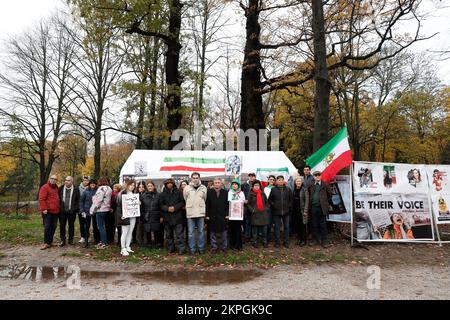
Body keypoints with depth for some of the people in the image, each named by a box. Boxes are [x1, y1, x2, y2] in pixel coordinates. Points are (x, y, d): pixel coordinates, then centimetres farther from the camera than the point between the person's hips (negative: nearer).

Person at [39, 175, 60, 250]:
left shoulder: (56, 188, 17)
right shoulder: (45, 187, -6)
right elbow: (41, 199, -14)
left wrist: (58, 208, 18)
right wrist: (44, 208, -19)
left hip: (55, 211, 7)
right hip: (48, 211, -7)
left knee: (53, 227, 10)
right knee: (47, 227, -6)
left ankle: (50, 241, 19)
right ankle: (46, 243, -1)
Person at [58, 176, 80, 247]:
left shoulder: (76, 189, -1)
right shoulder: (61, 188, 4)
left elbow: (78, 200, 2)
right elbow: (58, 198, 9)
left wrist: (77, 209, -3)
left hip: (72, 211, -1)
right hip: (62, 210, 1)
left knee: (71, 225, 9)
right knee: (62, 225, 5)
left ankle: (71, 239, 20)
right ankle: (62, 240, 15)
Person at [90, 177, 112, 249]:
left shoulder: (102, 188, -14)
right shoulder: (109, 188, 13)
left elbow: (99, 200, -19)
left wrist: (93, 209, -11)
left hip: (100, 209, -9)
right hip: (106, 209, 9)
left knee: (100, 226, -4)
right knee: (102, 226, 17)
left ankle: (104, 243, -2)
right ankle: (102, 241, 24)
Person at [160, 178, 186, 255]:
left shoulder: (178, 192, 3)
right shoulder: (163, 194, 8)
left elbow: (182, 202, 2)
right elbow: (161, 205, 5)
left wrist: (175, 207, -12)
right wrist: (167, 208, -12)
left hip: (177, 216, -2)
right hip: (167, 217, 3)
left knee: (179, 233, -5)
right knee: (168, 234, 10)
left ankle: (181, 248, -2)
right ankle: (170, 248, 22)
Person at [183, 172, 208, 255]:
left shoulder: (204, 188, 5)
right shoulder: (186, 188, 3)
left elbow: (205, 199, 11)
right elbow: (185, 200, 10)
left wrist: (201, 207, 10)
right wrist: (188, 208, 10)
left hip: (201, 213, 1)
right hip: (190, 213, -1)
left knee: (201, 231, 8)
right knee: (191, 232, 4)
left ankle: (201, 248, 19)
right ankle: (192, 249, 14)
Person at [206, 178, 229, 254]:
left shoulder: (225, 192, 1)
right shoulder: (209, 192, -1)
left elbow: (227, 204, 1)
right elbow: (207, 205, -1)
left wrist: (227, 214, -4)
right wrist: (207, 215, -4)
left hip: (222, 216, 0)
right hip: (212, 216, 0)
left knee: (223, 232, 8)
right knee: (213, 232, 8)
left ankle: (223, 247, 21)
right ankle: (214, 247, 20)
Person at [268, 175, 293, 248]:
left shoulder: (288, 189, 6)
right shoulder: (273, 189, 0)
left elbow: (291, 199, 11)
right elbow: (270, 200, 6)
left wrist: (289, 207, 1)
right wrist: (273, 205, -6)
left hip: (286, 212, 2)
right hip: (276, 212, -1)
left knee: (286, 227, 7)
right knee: (277, 227, 6)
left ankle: (286, 242, 17)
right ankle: (277, 242, 15)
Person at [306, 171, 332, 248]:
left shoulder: (325, 185, 0)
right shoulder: (311, 185, 6)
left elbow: (329, 194, 6)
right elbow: (309, 195, 13)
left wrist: (326, 202, 8)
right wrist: (310, 203, 7)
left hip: (322, 207, -2)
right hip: (313, 207, 2)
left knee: (323, 225, 3)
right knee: (314, 225, 8)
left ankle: (323, 241, 11)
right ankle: (316, 239, 20)